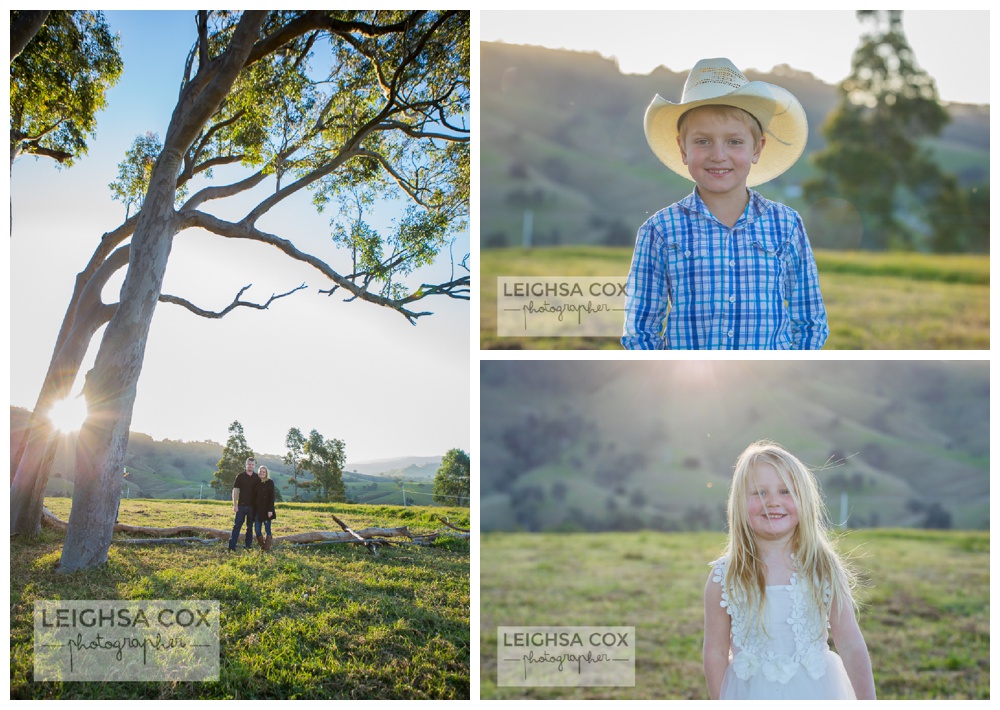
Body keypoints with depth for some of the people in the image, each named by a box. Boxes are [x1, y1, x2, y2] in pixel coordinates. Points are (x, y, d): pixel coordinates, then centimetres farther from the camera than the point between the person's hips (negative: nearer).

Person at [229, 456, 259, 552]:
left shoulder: (257, 478, 7)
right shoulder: (240, 476, 1)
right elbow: (235, 490, -1)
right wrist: (235, 505, -8)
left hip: (252, 506, 2)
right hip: (241, 505, -2)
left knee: (250, 527, 7)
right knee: (237, 526, -4)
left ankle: (248, 546, 13)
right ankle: (232, 546, -6)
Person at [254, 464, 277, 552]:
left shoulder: (270, 482, -3)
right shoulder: (257, 482, 10)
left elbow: (272, 497, -7)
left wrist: (270, 510, -14)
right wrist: (254, 509, 8)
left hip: (266, 510, -4)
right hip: (258, 509, 4)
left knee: (267, 529, 0)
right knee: (257, 530, 2)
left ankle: (267, 548, 5)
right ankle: (262, 545, 18)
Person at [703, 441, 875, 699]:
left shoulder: (825, 569, -7)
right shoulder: (723, 578, -9)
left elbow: (851, 646, -3)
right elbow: (716, 653, -2)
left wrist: (869, 705, -3)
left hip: (815, 696, 0)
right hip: (751, 697, 0)